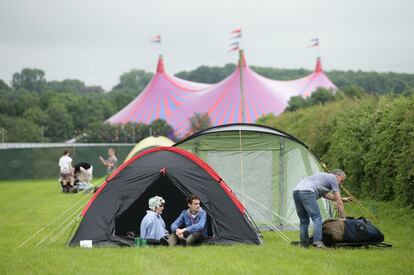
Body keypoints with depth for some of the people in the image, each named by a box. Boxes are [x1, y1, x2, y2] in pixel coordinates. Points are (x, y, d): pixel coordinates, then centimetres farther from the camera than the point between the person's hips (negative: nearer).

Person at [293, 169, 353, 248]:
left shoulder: (324, 176, 35)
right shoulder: (333, 179, 12)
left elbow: (324, 194, 51)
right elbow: (339, 203, 10)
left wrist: (342, 199, 56)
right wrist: (342, 219, 15)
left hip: (295, 191, 9)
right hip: (306, 192, -9)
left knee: (304, 220, 15)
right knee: (317, 218, -8)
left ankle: (304, 243, 9)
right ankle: (317, 242, -19)